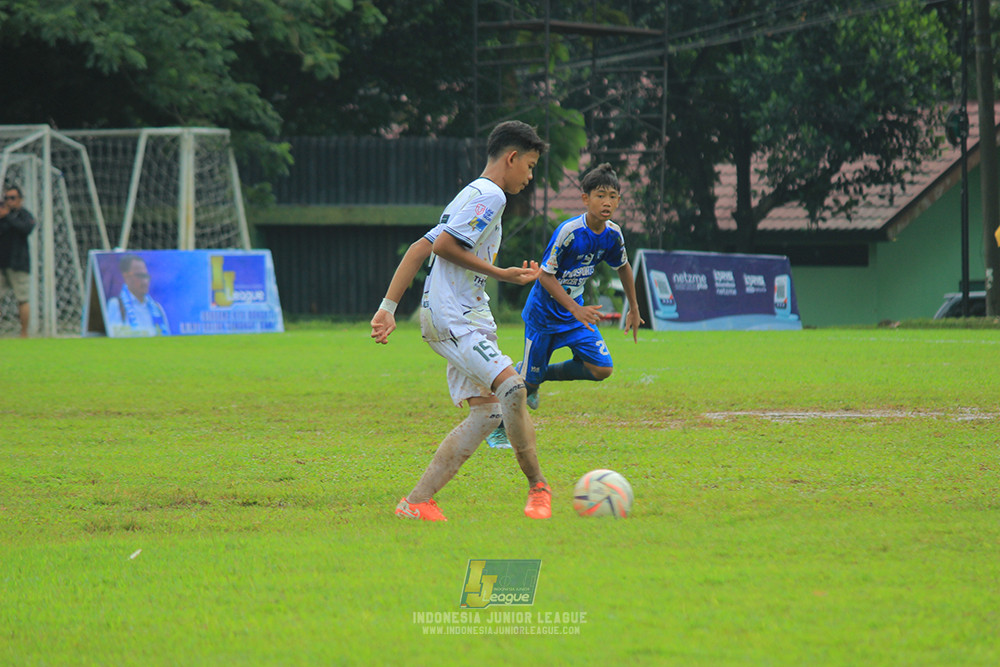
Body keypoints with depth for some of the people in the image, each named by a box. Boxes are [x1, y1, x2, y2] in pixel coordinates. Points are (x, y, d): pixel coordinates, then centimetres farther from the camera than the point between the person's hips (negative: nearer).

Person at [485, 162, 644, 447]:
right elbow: (545, 275, -22)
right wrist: (576, 310, -28)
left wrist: (634, 309, 18)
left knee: (601, 369, -8)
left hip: (576, 311, 6)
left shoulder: (612, 234, -7)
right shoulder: (569, 231, -26)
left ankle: (538, 375, 14)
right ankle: (497, 428, 25)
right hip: (543, 313, -6)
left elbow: (623, 268, 13)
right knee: (528, 380, -1)